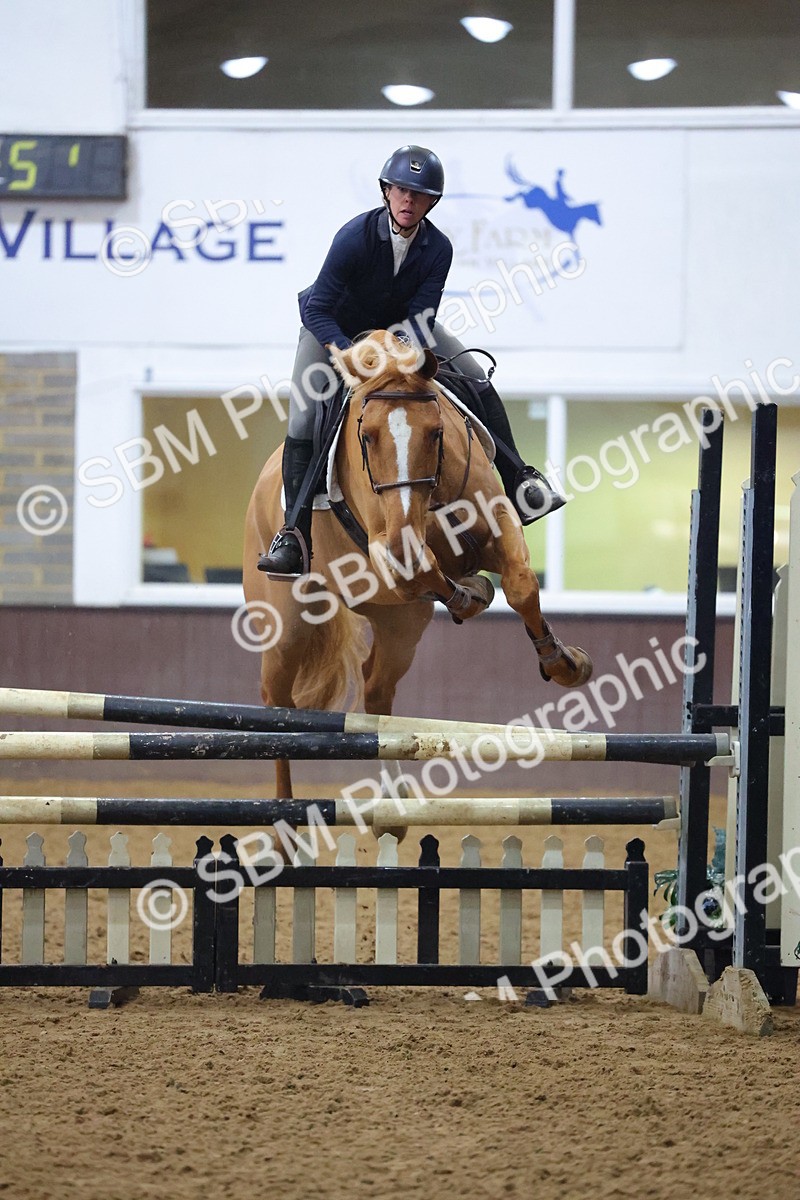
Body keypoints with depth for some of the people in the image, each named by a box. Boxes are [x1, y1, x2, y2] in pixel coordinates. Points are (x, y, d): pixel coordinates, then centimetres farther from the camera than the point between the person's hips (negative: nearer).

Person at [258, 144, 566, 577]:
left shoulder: (437, 248, -21)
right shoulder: (355, 236, -32)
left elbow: (419, 315, -18)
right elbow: (317, 310, -31)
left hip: (398, 326, 4)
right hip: (332, 328, -4)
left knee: (478, 381, -5)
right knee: (303, 419, -20)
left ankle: (518, 483, 3)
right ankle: (295, 534, -16)